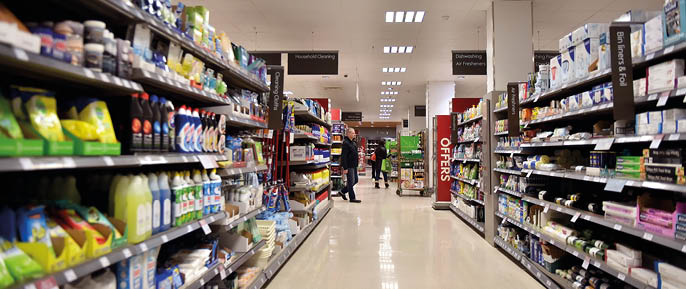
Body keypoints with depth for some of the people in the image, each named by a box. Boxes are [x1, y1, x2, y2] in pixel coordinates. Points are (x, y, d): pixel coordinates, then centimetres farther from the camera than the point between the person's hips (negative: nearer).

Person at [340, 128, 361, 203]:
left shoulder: (353, 143, 15)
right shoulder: (346, 143, -15)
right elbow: (343, 156, -19)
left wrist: (356, 163, 20)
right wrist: (345, 168, -22)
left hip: (354, 165, 10)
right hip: (349, 166, -10)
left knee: (355, 180, 14)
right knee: (351, 181, -2)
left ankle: (343, 192, 26)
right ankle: (352, 198, 7)